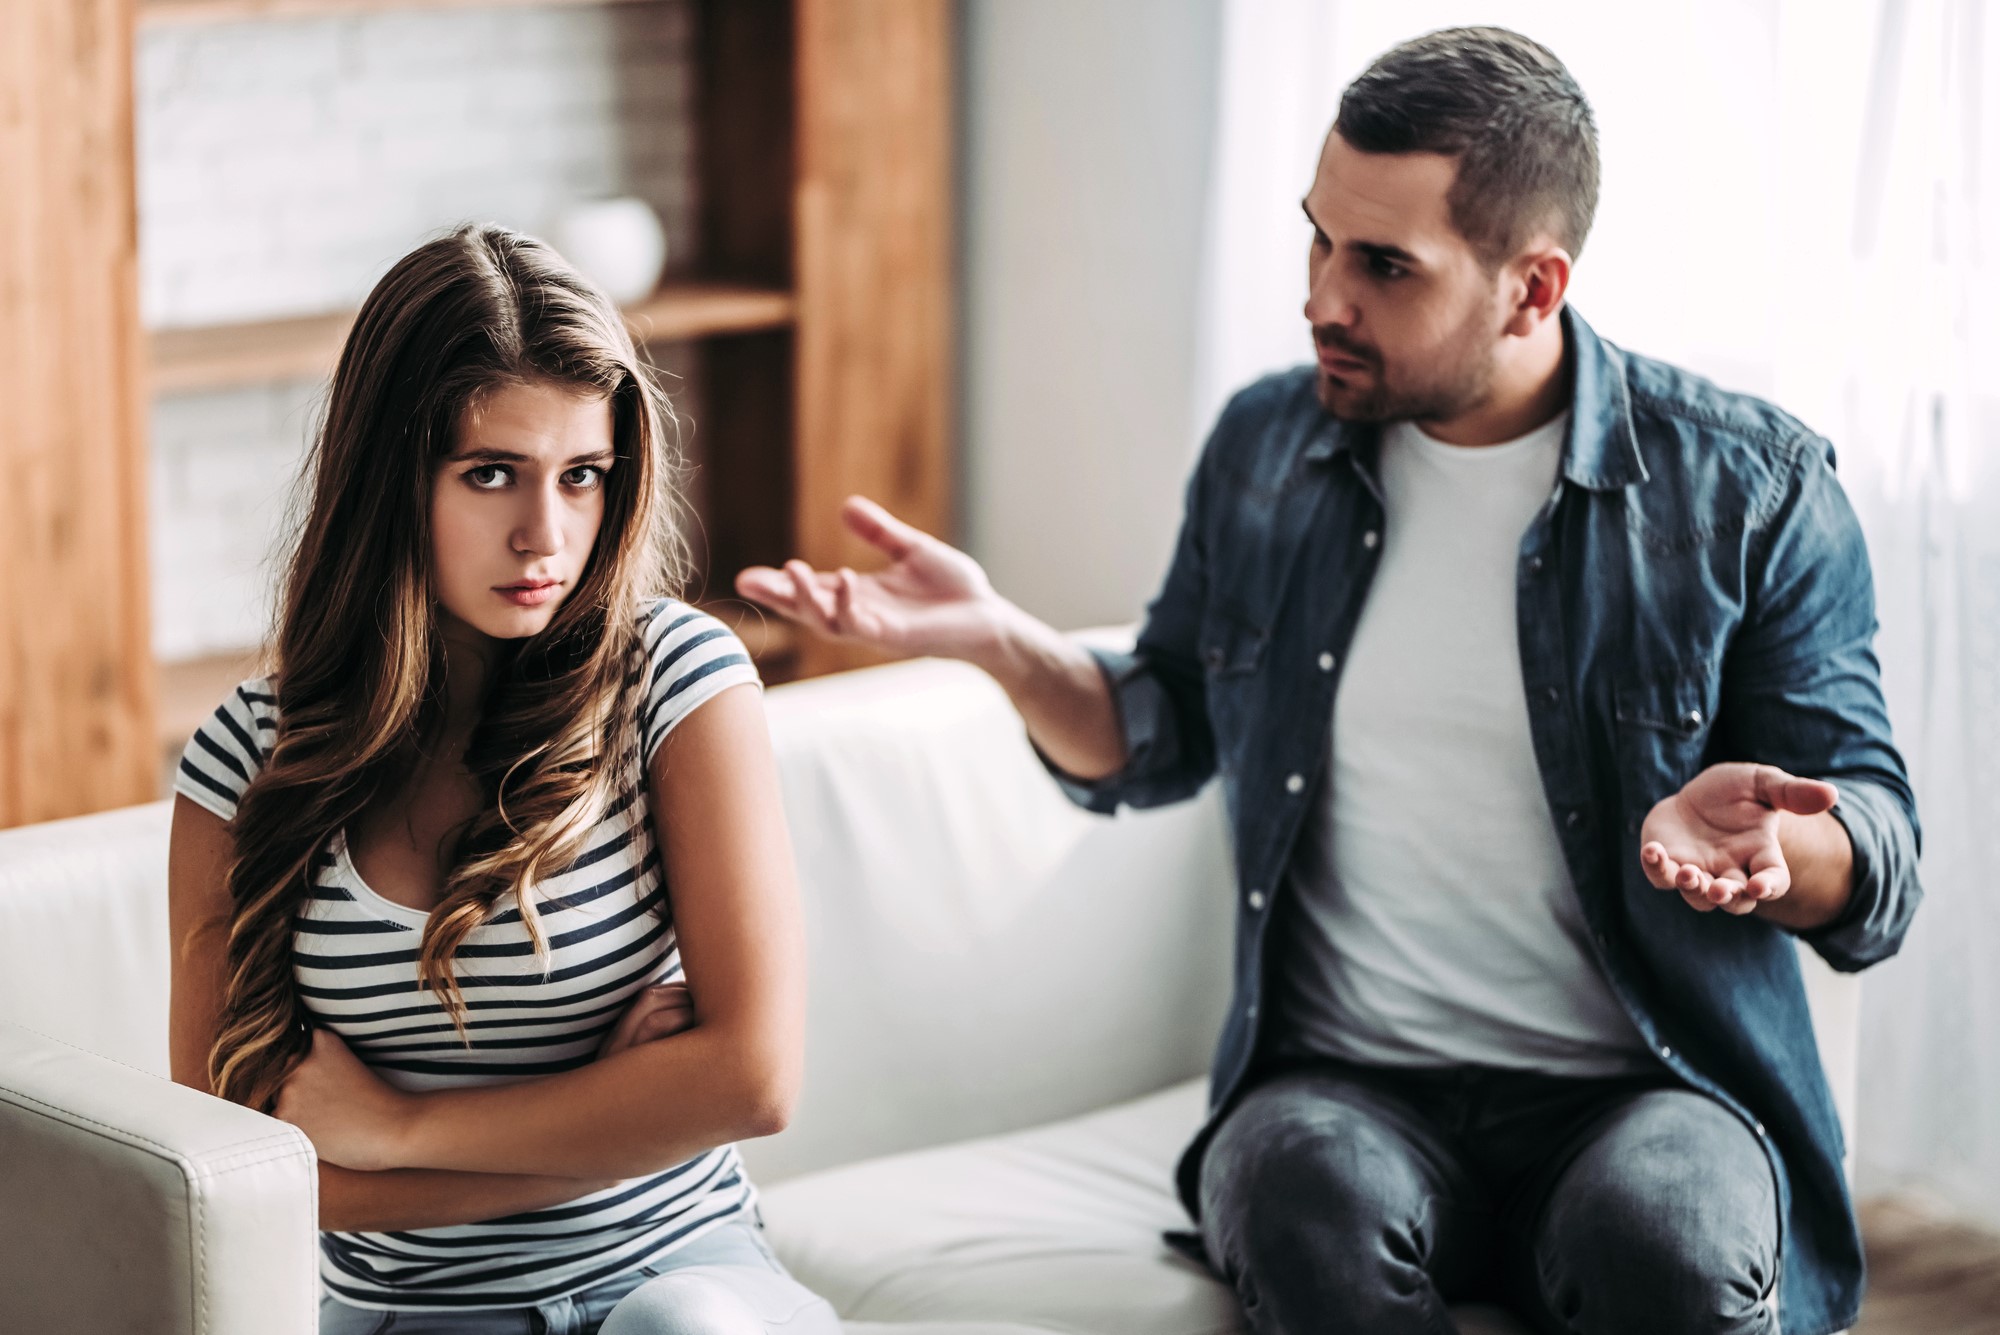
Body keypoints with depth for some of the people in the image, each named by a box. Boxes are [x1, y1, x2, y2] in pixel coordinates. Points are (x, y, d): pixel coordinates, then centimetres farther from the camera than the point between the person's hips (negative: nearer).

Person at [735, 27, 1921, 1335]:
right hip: (1347, 1081, 2)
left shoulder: (1750, 488, -3)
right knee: (1314, 1197, -34)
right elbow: (1164, 737, 22)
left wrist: (1751, 834, -27)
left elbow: (1878, 874, -3)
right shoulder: (1267, 451, 9)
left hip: (1649, 1088, -2)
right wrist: (999, 639, 2)